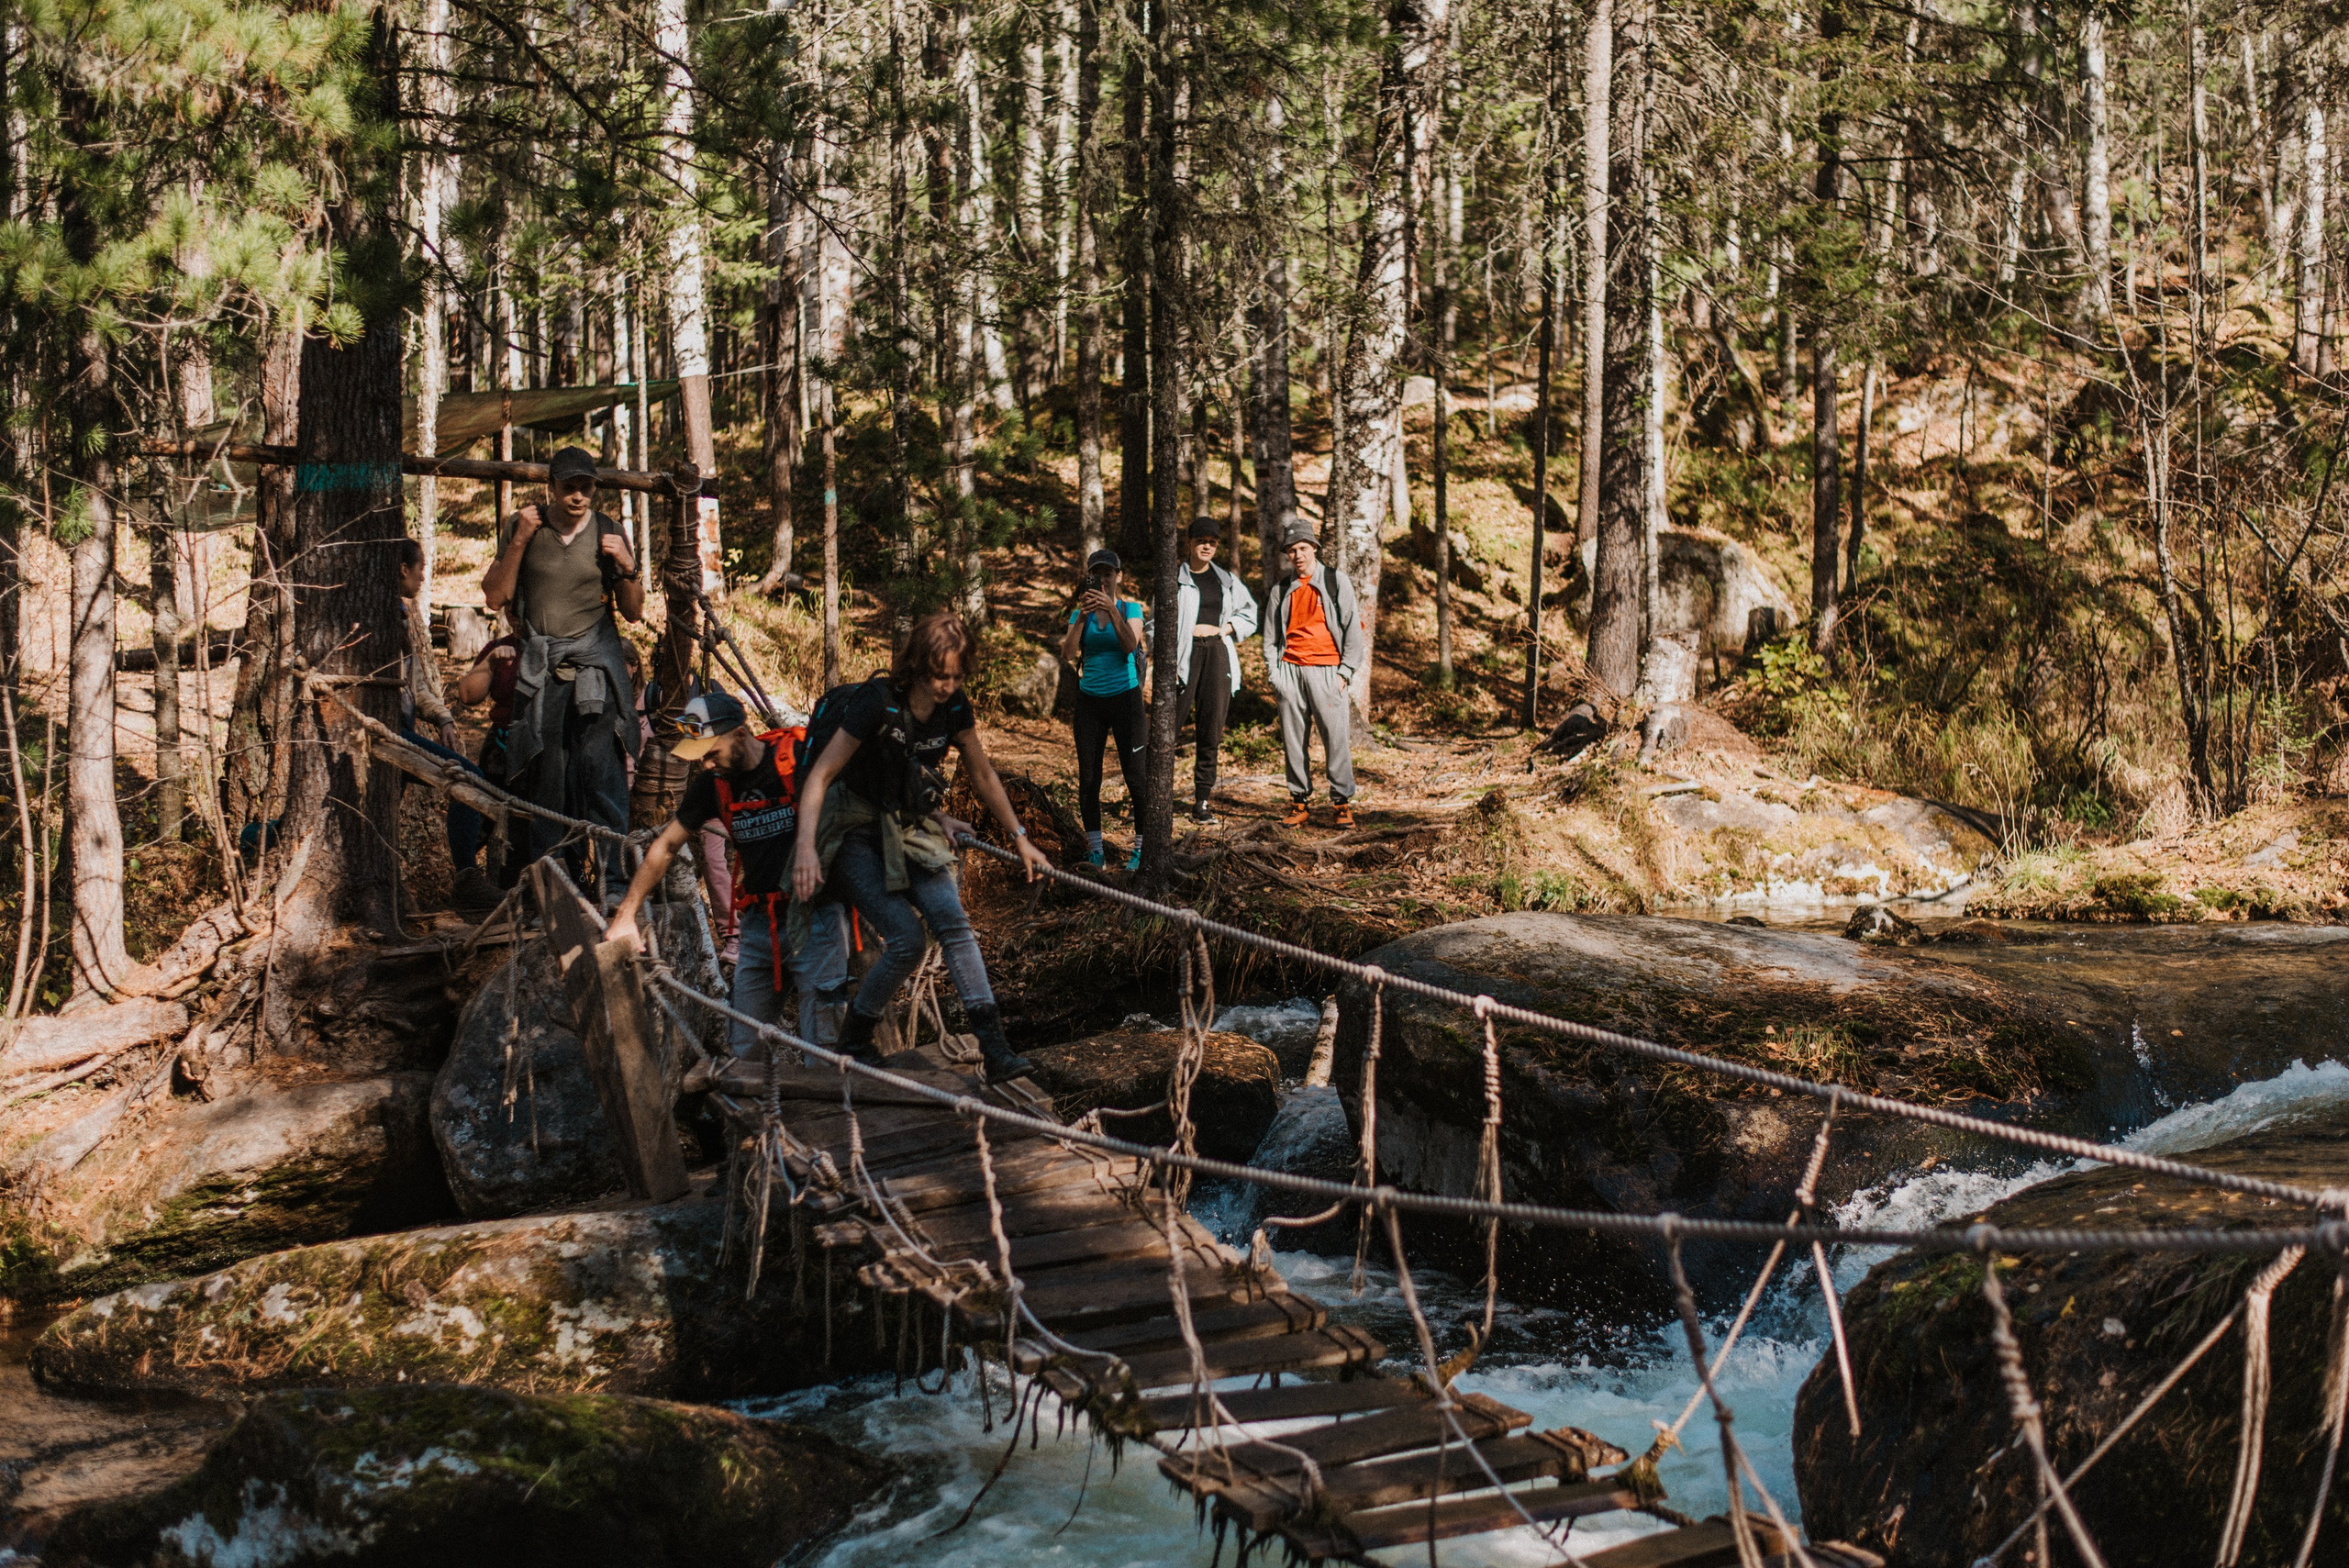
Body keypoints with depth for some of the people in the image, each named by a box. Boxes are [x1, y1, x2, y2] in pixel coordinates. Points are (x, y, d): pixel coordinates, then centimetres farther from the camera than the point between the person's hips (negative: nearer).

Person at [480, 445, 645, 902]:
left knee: (602, 769, -13)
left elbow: (634, 612, 10)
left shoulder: (609, 533, 7)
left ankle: (609, 878, -12)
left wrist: (627, 568, -8)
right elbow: (495, 596, 1)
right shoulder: (521, 526, 7)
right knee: (546, 775, -1)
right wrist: (519, 542, -8)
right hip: (541, 666, 1)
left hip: (596, 661, -1)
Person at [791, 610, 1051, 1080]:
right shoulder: (877, 703, -23)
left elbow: (982, 776, 11)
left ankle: (995, 1047, -21)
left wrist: (1021, 839, 13)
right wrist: (806, 848, -33)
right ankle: (855, 1038, 6)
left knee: (953, 921, -17)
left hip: (912, 830, 5)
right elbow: (819, 777, -21)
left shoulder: (955, 708, -6)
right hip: (856, 835, -5)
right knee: (906, 940, -18)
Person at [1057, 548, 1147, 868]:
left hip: (1125, 696, -2)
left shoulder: (1130, 609, 1)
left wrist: (1112, 610, -29)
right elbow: (1068, 653, -10)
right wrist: (1082, 617, -22)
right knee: (1088, 777, 3)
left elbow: (1131, 644, -18)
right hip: (1090, 700, 3)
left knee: (1135, 774, -5)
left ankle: (1142, 848, 3)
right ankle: (1094, 849, 11)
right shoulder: (1080, 614, 6)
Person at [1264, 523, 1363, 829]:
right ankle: (1300, 801, 9)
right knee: (1293, 740, 2)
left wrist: (1345, 671, -4)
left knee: (1336, 736, -8)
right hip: (1290, 670, 3)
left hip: (1326, 671, -3)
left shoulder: (1336, 582, 6)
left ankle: (1342, 801, -1)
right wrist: (1274, 675, 6)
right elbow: (1271, 636, 18)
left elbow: (1352, 627, 3)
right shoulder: (1281, 590, 14)